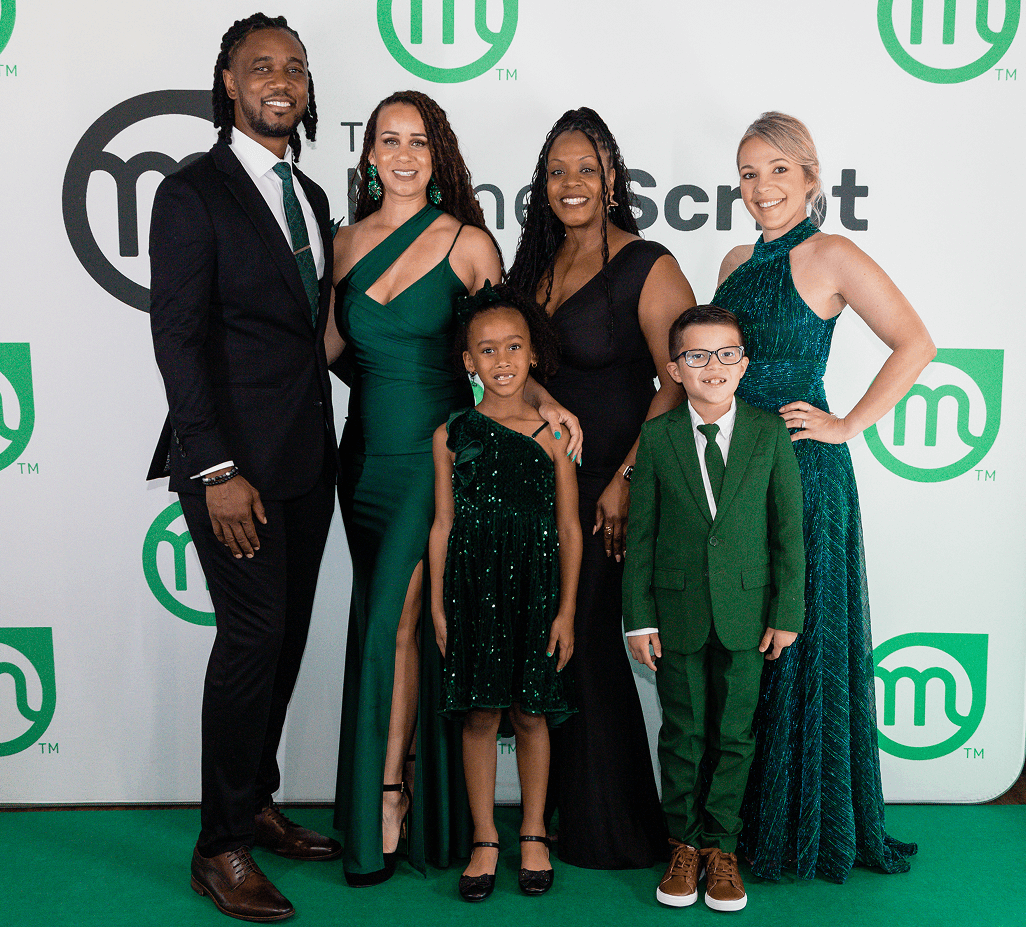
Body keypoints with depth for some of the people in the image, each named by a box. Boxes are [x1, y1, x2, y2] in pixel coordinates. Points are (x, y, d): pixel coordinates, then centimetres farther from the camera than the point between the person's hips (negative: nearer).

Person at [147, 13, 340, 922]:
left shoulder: (310, 196, 17)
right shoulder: (193, 193, -5)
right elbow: (180, 337, -12)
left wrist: (325, 446, 11)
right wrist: (217, 470, -17)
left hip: (306, 460, 7)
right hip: (235, 460, -7)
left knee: (285, 640, 11)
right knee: (252, 638, -7)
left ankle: (255, 805, 27)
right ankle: (221, 848, 8)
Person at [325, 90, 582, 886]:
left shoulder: (468, 242, -2)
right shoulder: (350, 241, 9)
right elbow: (328, 345, 10)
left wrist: (544, 400, -15)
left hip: (437, 453, -4)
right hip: (367, 454, 5)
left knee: (393, 623, -8)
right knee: (387, 623, 10)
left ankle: (383, 805, 7)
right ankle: (413, 799, 25)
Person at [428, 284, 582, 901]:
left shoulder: (553, 433, -1)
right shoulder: (452, 434, 2)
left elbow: (569, 529, 1)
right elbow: (444, 524, 4)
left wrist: (566, 610, -2)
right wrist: (438, 604, 3)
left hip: (534, 587, 0)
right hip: (472, 586, 1)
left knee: (529, 712, 8)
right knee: (479, 714, 5)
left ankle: (534, 836, 25)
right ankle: (485, 841, 20)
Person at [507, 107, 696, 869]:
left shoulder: (647, 268, -8)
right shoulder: (540, 262, 13)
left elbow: (680, 385, -15)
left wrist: (627, 479, -19)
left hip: (606, 486, -6)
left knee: (585, 642, 0)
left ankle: (611, 831, 19)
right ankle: (556, 809, 27)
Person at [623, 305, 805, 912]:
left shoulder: (772, 433, -2)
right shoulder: (657, 437, -2)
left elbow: (789, 527, 1)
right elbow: (641, 532, 0)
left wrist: (787, 612, -2)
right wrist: (639, 617, -2)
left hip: (746, 612, 0)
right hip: (678, 611, 0)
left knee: (735, 734, 9)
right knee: (683, 734, 10)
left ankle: (722, 846, 26)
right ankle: (686, 844, 28)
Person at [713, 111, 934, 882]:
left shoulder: (830, 257, -5)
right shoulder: (739, 263, 14)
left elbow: (915, 343, -9)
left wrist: (849, 426, -12)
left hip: (802, 469, -6)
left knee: (800, 640, 3)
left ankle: (807, 825, 19)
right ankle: (738, 819, 25)